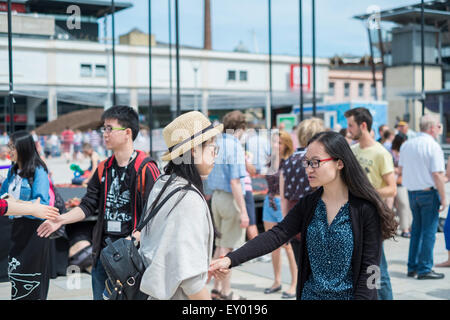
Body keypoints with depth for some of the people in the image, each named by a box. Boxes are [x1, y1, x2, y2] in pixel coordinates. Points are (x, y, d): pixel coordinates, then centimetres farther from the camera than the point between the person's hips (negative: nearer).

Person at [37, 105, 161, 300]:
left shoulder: (146, 169, -10)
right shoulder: (104, 168, 11)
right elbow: (88, 205, 12)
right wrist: (61, 219, -1)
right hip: (103, 251, 6)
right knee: (100, 295, 13)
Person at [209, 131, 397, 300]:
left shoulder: (366, 209, -13)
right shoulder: (308, 205, 0)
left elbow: (369, 266, -12)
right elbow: (276, 235, -10)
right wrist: (231, 259, -21)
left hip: (350, 295, -4)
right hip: (311, 294, 4)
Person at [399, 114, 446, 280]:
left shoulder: (406, 144, 6)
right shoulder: (433, 146, -14)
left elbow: (400, 169, 15)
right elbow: (437, 174, -17)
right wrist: (443, 198, -12)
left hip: (411, 191, 7)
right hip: (429, 192, -7)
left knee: (416, 229, 17)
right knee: (429, 231, 1)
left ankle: (412, 267, 21)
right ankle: (424, 269, 3)